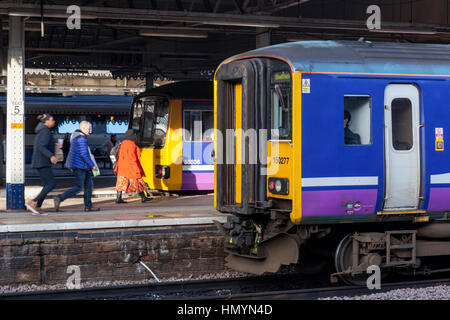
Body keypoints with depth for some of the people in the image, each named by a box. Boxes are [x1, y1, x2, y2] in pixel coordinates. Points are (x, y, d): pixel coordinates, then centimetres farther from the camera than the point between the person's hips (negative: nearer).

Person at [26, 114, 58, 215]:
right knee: (52, 184, -11)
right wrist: (51, 156, -36)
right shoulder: (45, 131, -13)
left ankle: (37, 208, 4)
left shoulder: (41, 131, 18)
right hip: (43, 162, -10)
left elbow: (36, 147, 24)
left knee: (48, 185, 8)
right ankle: (32, 203, -15)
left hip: (40, 162, 10)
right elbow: (41, 147, -25)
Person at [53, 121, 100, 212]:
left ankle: (88, 206, 11)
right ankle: (59, 198, -11)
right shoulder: (81, 138, -17)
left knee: (89, 185, 11)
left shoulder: (75, 136, 16)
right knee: (78, 187, -9)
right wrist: (92, 165, -14)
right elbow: (84, 154, -21)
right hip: (79, 165, -11)